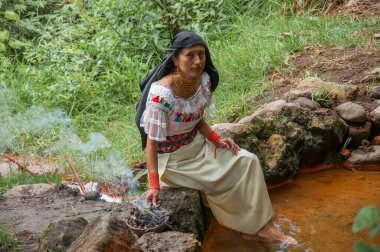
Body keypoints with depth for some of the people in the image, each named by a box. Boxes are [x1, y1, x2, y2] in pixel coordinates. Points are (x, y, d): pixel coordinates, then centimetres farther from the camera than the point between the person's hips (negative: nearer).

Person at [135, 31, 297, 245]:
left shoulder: (204, 80, -9)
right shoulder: (161, 94, -31)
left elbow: (198, 119, 6)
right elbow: (151, 142, -24)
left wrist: (217, 139, -11)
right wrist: (154, 185, -27)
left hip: (197, 144, 7)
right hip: (172, 157, -7)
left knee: (247, 162, -7)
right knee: (222, 181, -16)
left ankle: (261, 224, 1)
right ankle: (248, 225, 9)